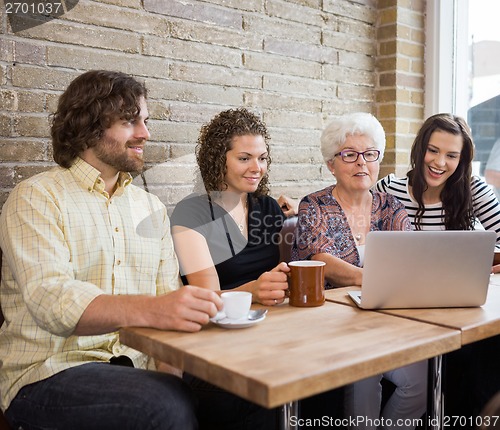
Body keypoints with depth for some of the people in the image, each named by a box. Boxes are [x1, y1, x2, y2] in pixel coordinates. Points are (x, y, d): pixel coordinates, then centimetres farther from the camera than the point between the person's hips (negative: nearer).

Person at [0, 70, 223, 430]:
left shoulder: (152, 208, 15)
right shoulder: (37, 198, -4)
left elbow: (168, 296, 8)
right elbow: (50, 298, -21)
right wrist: (150, 309, -37)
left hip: (137, 365, 5)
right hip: (49, 372, -5)